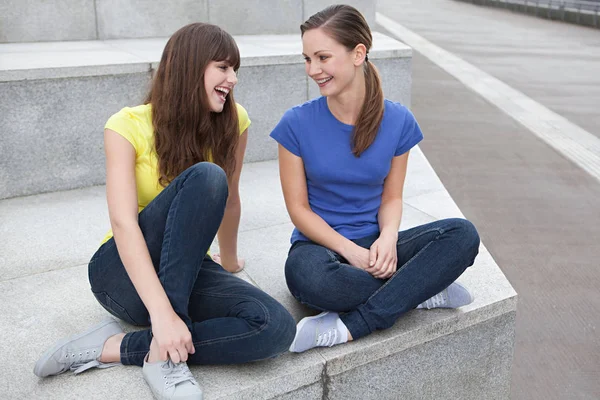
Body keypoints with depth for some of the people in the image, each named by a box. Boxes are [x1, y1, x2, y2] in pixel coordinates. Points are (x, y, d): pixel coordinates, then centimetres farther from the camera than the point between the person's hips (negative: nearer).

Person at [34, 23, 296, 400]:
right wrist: (163, 314, -36)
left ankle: (111, 348, -18)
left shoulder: (233, 121, -4)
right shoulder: (128, 125, -13)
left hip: (187, 271, 4)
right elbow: (124, 223, -25)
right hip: (125, 273, -4)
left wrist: (230, 262, 21)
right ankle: (163, 352, -28)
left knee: (277, 329, -26)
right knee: (205, 176, -31)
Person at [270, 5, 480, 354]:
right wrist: (350, 252, -18)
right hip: (320, 245, -3)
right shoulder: (297, 124, -9)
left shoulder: (398, 121, -3)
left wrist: (388, 238, -18)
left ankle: (346, 328, -27)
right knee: (310, 277, -40)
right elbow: (299, 208, -6)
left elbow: (391, 198, 4)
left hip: (374, 247, 3)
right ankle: (423, 292, -15)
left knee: (463, 234, -22)